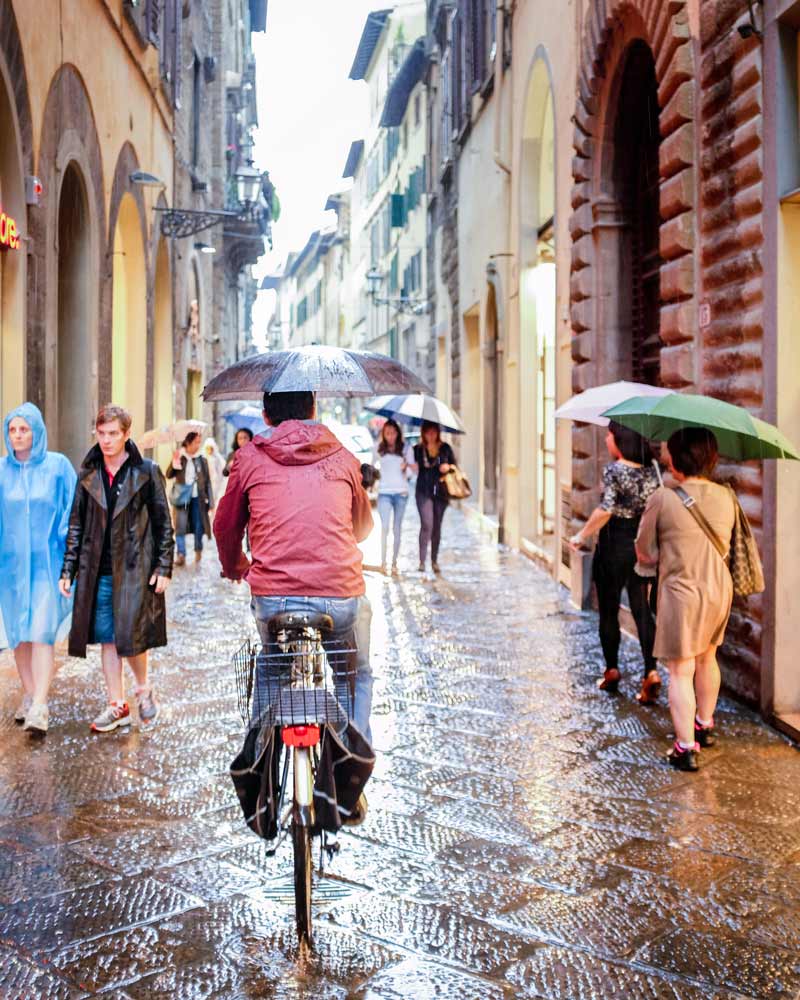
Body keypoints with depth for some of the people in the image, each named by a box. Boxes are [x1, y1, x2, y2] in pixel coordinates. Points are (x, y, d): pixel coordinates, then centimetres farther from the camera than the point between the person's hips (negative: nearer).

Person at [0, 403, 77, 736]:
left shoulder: (58, 465, -4)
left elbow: (73, 511, -1)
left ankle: (39, 708, -10)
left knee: (42, 633, -9)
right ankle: (29, 695, 24)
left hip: (47, 563, -3)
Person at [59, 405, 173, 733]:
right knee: (106, 638, 7)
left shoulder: (146, 472, -3)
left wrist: (163, 568, -5)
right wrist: (68, 570, 7)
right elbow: (76, 524, 11)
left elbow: (163, 523, -1)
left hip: (134, 569, -4)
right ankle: (117, 705, 18)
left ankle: (143, 687, 22)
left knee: (130, 635, -6)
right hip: (97, 571, 4)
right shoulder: (88, 475, 8)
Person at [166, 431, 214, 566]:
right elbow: (169, 475, -3)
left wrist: (210, 501, 1)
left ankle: (198, 550, 25)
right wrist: (174, 464, -21)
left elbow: (208, 482, 5)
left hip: (197, 498, 1)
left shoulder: (202, 460, 3)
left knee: (198, 525, 7)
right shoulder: (179, 457, 2)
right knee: (180, 526, -6)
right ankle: (181, 554, -4)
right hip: (182, 498, -1)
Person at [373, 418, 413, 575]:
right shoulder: (379, 449, 8)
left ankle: (394, 563, 10)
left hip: (401, 492, 1)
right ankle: (383, 561, -10)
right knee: (385, 526, -12)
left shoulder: (406, 449, 8)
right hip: (384, 492, -1)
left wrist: (407, 466, -15)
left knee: (397, 528, 5)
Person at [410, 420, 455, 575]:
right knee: (427, 525, -15)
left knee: (437, 526, 9)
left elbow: (455, 465, 12)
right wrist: (413, 468, -15)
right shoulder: (418, 449, 4)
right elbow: (414, 470, 7)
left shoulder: (445, 448, 7)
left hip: (441, 492, 2)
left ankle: (434, 561, 21)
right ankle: (422, 561, -12)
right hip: (424, 492, -2)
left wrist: (448, 467, -9)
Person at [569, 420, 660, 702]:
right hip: (643, 543, 5)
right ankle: (651, 671, -6)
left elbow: (605, 510, -21)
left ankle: (611, 670, 18)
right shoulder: (651, 468, 3)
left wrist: (581, 536, -11)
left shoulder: (614, 470, -14)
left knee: (608, 610, 9)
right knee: (641, 608, 7)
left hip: (614, 544, -5)